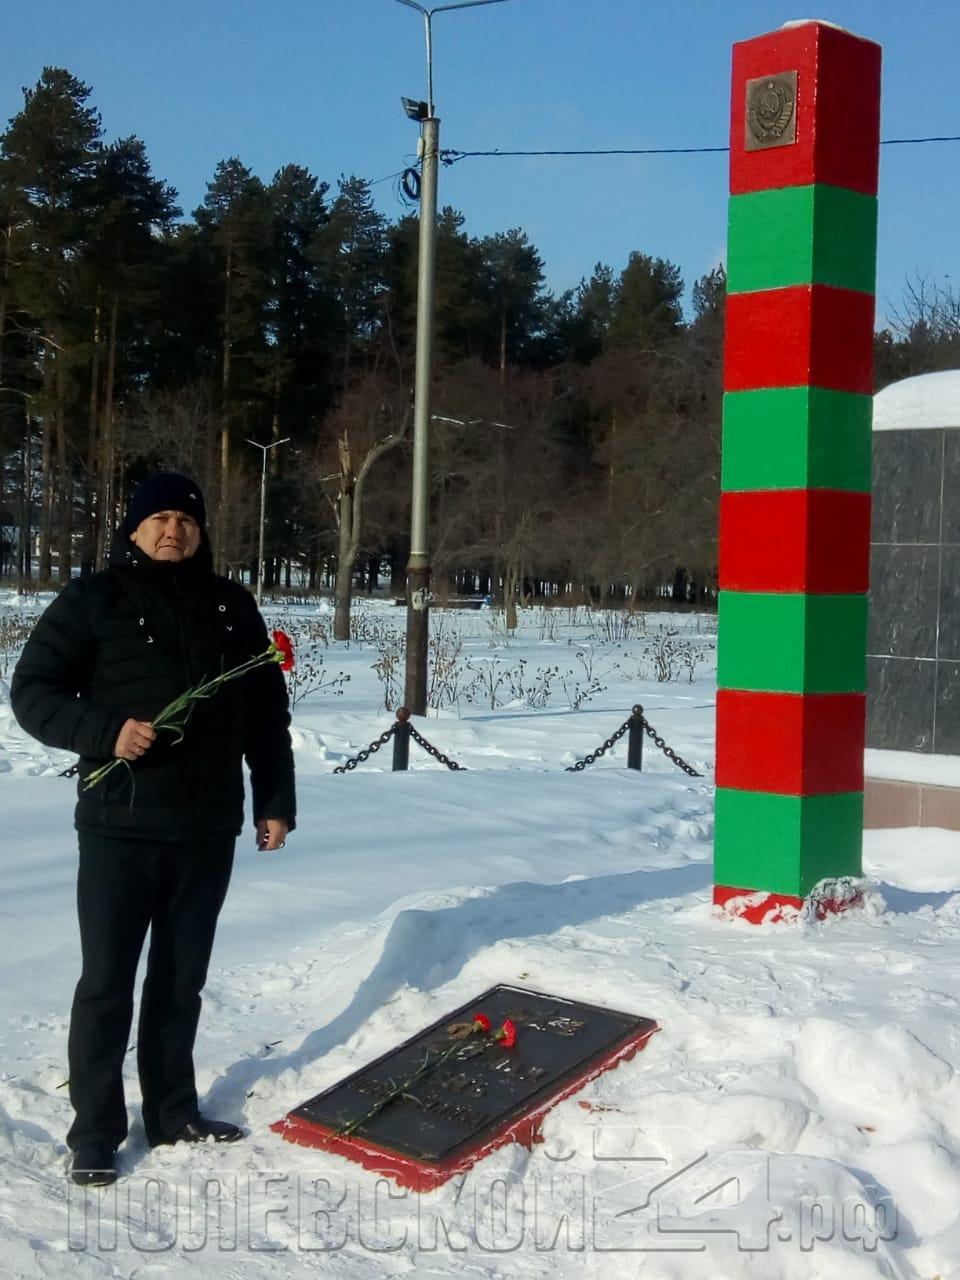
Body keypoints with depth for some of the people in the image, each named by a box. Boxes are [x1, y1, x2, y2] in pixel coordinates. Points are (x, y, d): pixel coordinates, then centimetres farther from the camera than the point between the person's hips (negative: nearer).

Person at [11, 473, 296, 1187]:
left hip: (209, 829, 4)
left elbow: (267, 714, 14)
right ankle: (96, 1134, 11)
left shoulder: (233, 608, 10)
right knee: (108, 983, 1)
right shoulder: (92, 601, -1)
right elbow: (33, 691, -3)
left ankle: (173, 1112, 26)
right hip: (120, 827, -4)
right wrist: (105, 732, -18)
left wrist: (275, 802, 10)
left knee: (183, 979, 13)